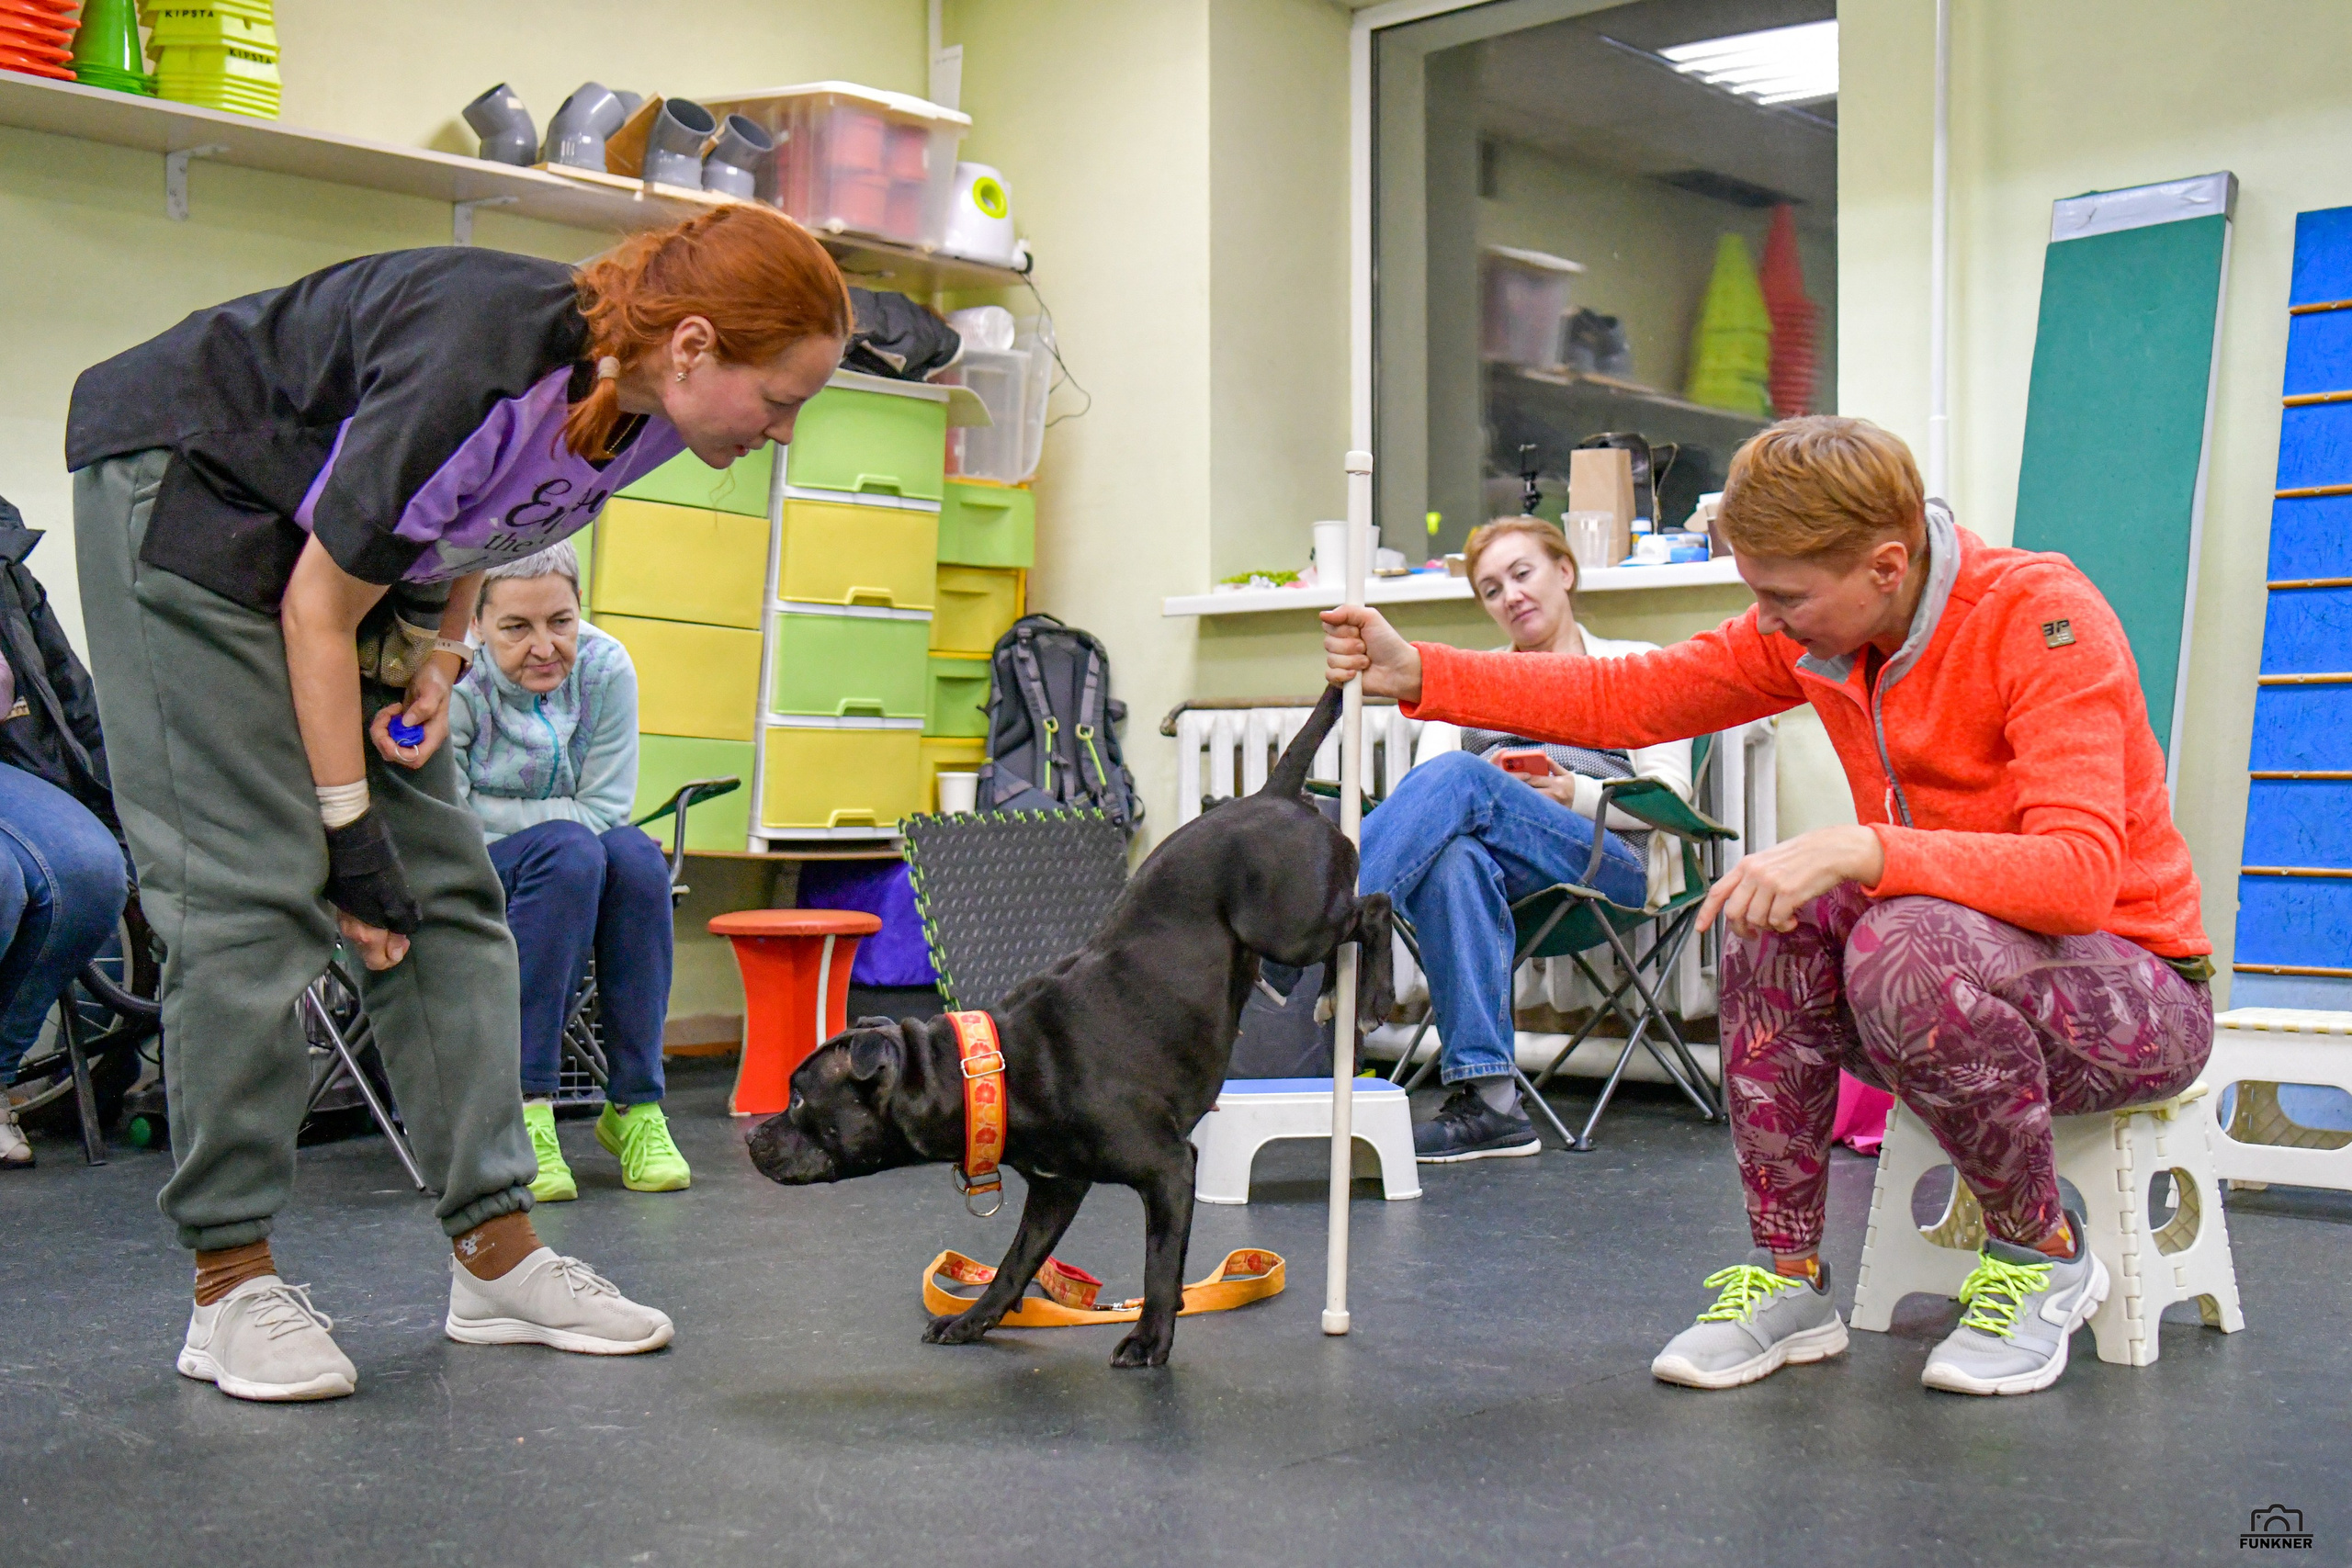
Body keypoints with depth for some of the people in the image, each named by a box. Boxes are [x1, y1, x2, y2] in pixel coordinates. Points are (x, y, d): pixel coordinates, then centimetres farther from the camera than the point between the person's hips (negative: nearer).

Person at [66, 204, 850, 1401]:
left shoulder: (647, 406, -12)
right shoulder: (480, 378, -36)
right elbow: (318, 608, -25)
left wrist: (438, 655, -6)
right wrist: (350, 825, -19)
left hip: (364, 532, 8)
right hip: (189, 494, -8)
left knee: (444, 884, 0)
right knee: (255, 887, -14)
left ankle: (497, 1255, 4)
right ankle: (231, 1284, -5)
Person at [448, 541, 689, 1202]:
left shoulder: (606, 666, -9)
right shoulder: (451, 683, -19)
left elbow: (606, 810, -11)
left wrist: (493, 812, -17)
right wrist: (551, 818, -22)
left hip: (571, 877, 4)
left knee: (636, 856, -29)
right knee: (570, 849, -34)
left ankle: (635, 1104, -23)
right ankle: (523, 1106, -35)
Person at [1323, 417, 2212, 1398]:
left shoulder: (2044, 616, -22)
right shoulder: (1809, 630, -3)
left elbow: (2079, 871, -34)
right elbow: (1628, 699, 2)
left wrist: (1861, 849, -44)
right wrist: (1416, 674, -6)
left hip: (2137, 992, -6)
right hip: (1948, 965, 6)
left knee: (1912, 947, -35)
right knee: (1777, 916, -21)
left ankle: (2043, 1256, -10)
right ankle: (1789, 1279, -11)